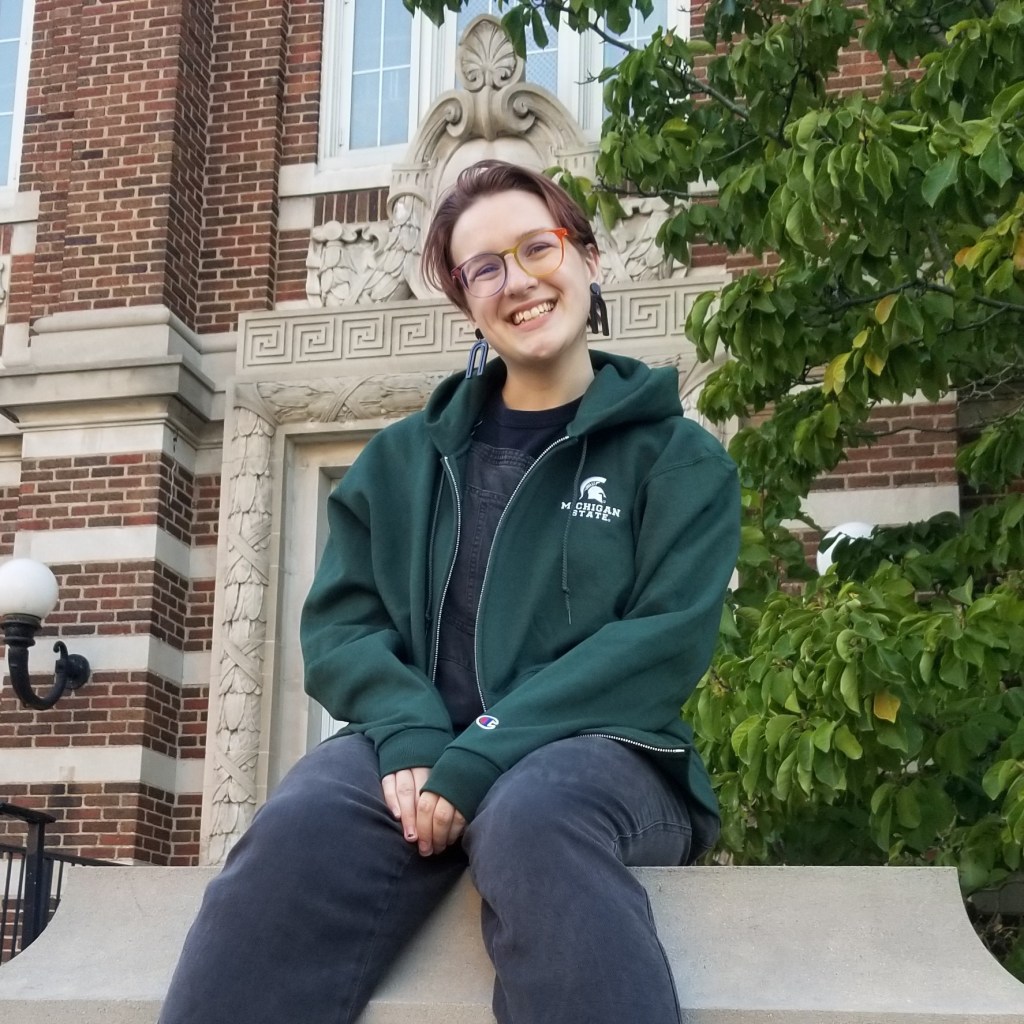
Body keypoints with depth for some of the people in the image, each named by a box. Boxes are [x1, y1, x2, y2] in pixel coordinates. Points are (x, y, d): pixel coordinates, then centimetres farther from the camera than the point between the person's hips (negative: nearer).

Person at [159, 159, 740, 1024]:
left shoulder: (678, 456, 8)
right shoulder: (403, 458, 18)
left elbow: (665, 643, -5)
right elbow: (342, 623, 10)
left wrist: (487, 755, -17)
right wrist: (411, 737, -13)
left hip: (598, 751, -2)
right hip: (423, 755, 3)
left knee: (529, 816, -40)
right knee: (297, 830, -32)